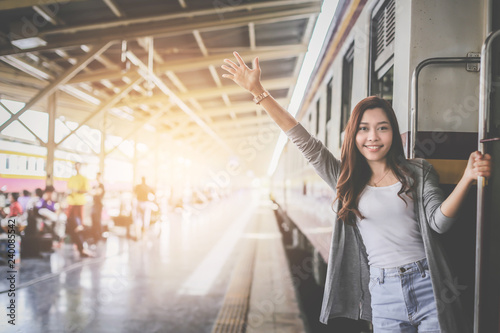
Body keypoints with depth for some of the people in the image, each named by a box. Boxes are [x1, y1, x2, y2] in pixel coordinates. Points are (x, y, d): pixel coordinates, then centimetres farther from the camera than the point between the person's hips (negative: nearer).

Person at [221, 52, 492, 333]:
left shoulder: (418, 172, 4)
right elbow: (305, 142, 4)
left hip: (429, 287, -1)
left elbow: (440, 221, -6)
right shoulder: (347, 180, 8)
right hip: (384, 295, 1)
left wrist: (468, 178, -21)